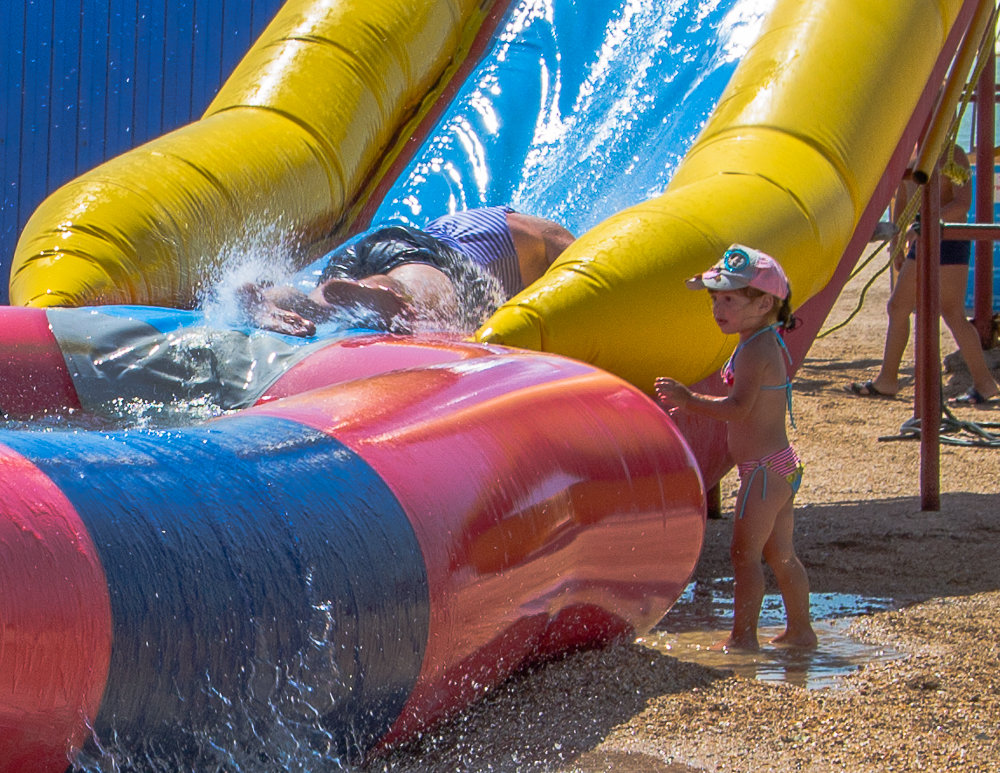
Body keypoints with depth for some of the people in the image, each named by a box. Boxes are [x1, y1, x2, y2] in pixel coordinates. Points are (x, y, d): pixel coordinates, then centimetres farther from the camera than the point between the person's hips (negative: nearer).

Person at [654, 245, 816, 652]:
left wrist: (690, 400, -22)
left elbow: (739, 408, -29)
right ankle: (800, 630, 25)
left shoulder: (754, 350, -18)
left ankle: (744, 636, -2)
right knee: (780, 554, 17)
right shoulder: (769, 344, 12)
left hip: (764, 470, -10)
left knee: (745, 553, -5)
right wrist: (694, 402, 13)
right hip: (781, 466, 10)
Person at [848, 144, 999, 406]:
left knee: (952, 313, -10)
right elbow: (902, 202, 22)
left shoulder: (952, 154, -11)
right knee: (897, 307, 10)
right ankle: (886, 380, 19)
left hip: (949, 240, -9)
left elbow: (963, 202, -22)